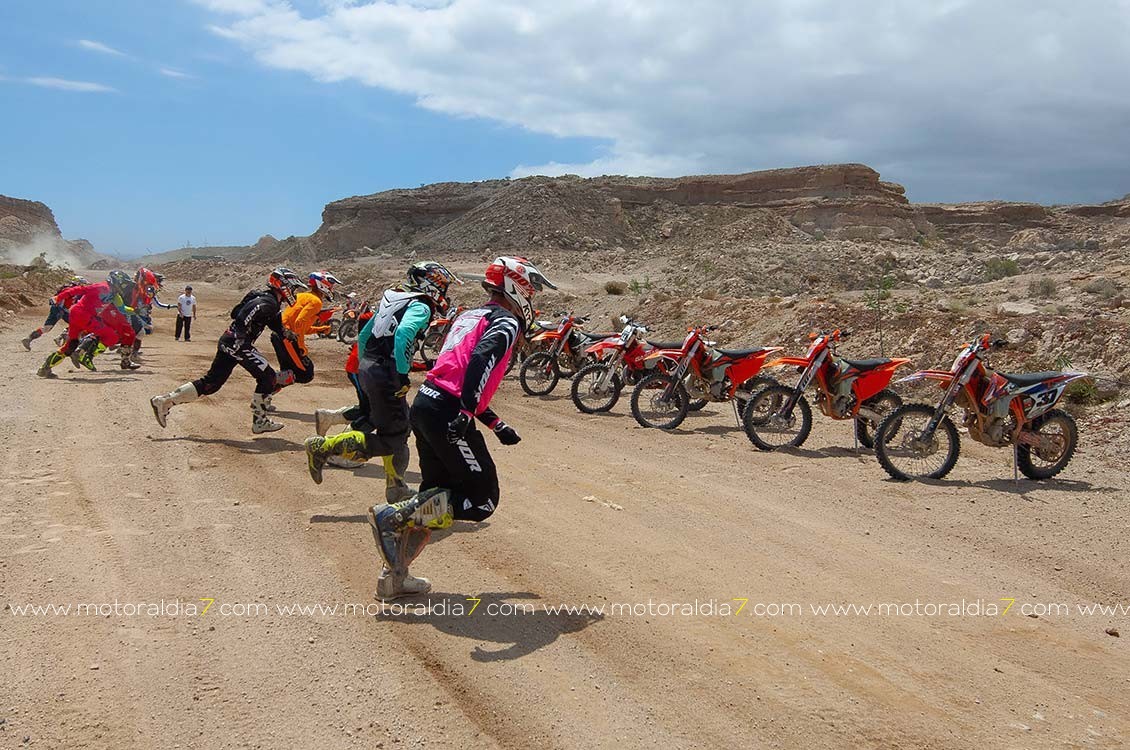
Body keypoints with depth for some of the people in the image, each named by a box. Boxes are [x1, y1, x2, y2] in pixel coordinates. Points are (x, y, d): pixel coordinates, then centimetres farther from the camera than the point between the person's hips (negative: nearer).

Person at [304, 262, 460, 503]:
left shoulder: (392, 297, 19)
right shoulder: (421, 306, -7)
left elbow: (363, 336, 22)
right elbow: (403, 333, -28)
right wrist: (403, 374, -25)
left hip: (366, 368, 10)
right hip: (385, 373, -10)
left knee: (402, 426, 20)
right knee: (390, 441, -4)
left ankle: (396, 488, 26)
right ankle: (323, 447, -8)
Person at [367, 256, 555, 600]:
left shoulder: (471, 316, 26)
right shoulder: (506, 322, -1)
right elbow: (481, 360, -22)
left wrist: (496, 424, 31)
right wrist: (466, 413, -31)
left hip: (424, 404, 9)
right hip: (447, 413, -9)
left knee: (435, 496, 18)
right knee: (482, 500, -1)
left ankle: (393, 576, 19)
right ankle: (393, 516, -10)